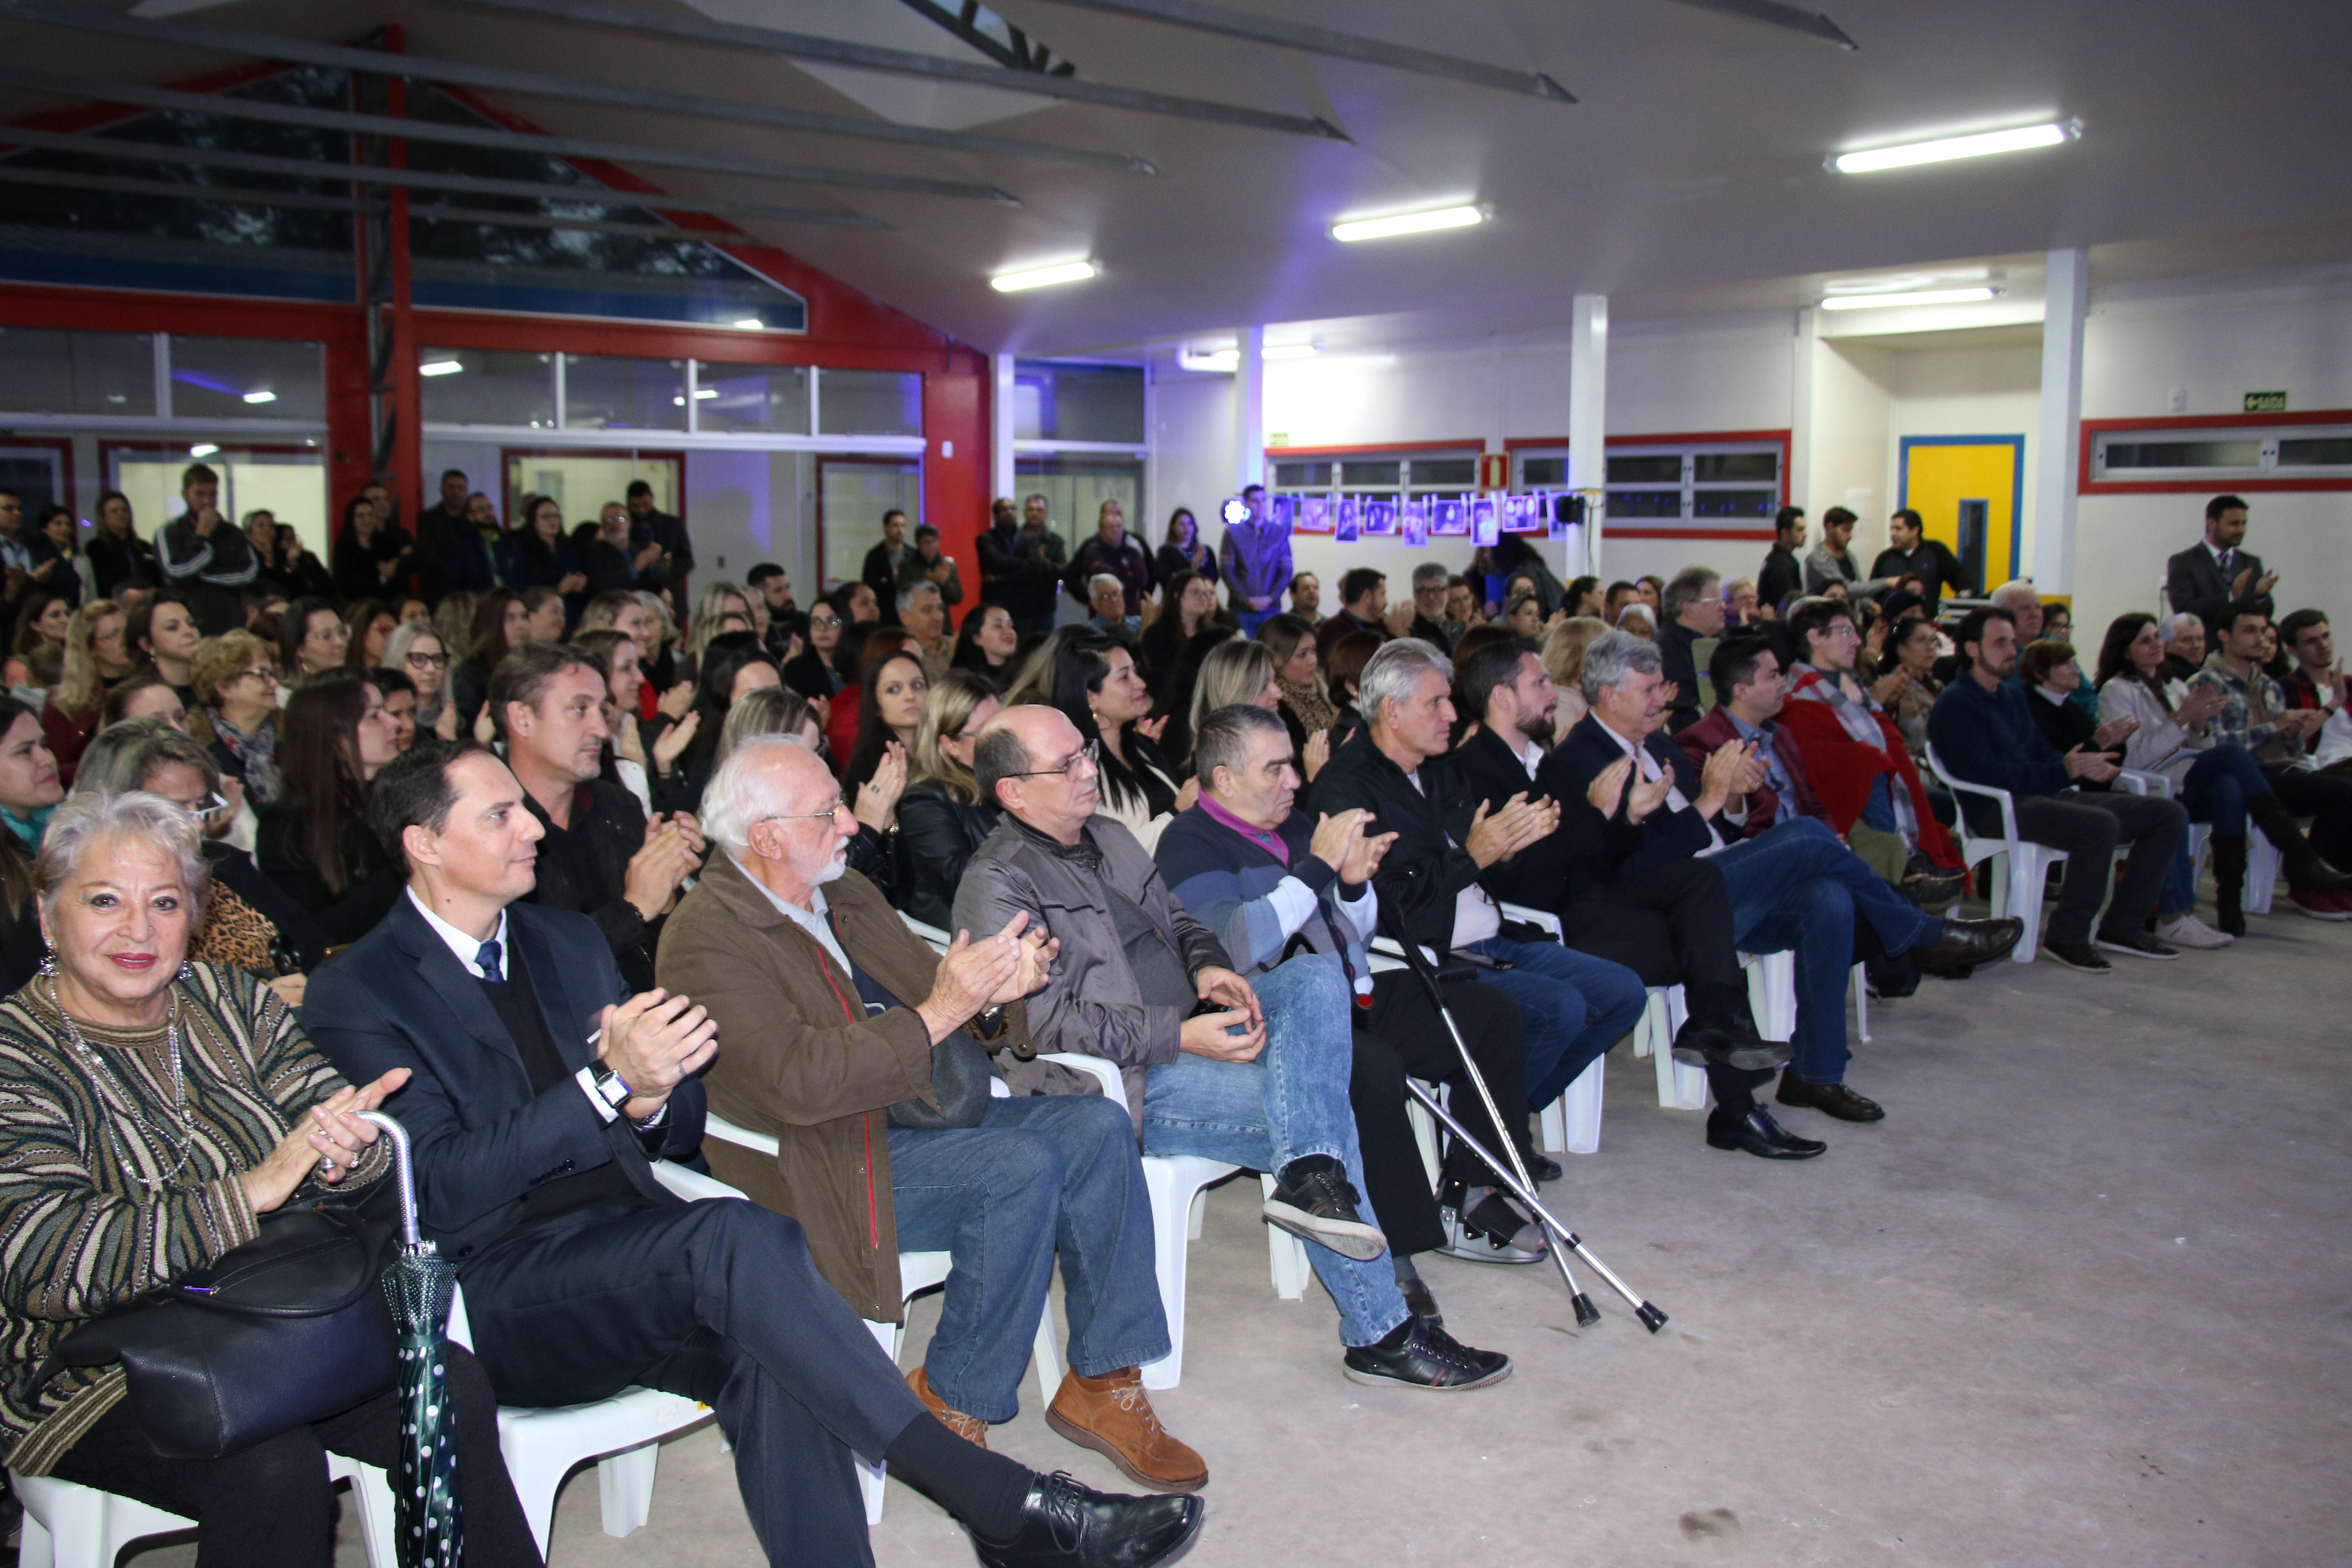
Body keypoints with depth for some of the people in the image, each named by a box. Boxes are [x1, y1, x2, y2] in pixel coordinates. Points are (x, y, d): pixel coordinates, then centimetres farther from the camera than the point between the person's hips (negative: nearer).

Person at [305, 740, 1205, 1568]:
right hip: (496, 1290, -5)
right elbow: (437, 1188, -13)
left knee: (765, 1356, -29)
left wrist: (649, 1099, -10)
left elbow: (681, 1134, 16)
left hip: (624, 1247, 5)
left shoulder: (567, 943, 18)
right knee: (736, 1241, -32)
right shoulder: (356, 997, 0)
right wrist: (609, 1084, -22)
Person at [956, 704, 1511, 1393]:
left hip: (1190, 1026, 8)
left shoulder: (1108, 837, 17)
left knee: (1318, 974, -14)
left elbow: (1177, 921, 25)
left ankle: (1309, 1175, -32)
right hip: (1129, 1081, -8)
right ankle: (1380, 1335, -11)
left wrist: (1208, 968, -1)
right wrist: (1181, 1036, -23)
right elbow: (1047, 1021, -18)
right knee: (1312, 1108, -21)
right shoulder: (996, 887, -10)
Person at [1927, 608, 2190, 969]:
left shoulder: (2013, 696, 23)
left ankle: (2121, 926, 4)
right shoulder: (1955, 704, -7)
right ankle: (2066, 936, -20)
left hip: (2045, 795, 9)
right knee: (2101, 824, -34)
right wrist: (2064, 771, -20)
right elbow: (1985, 775, -18)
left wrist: (2085, 762, 1)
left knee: (2169, 814, 2)